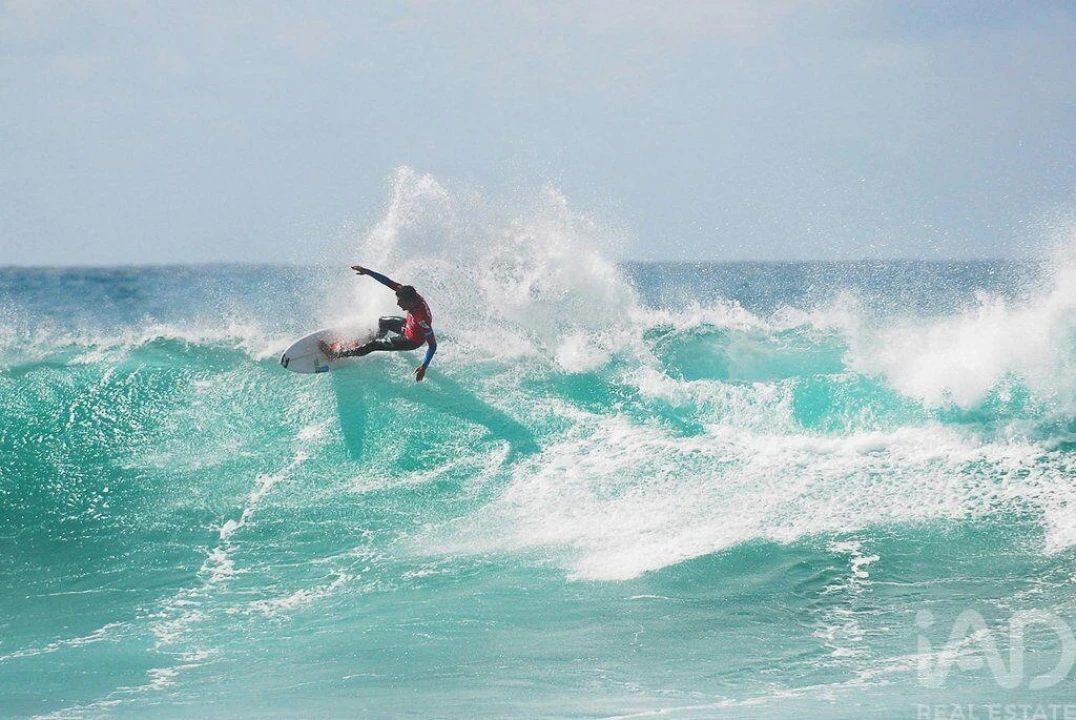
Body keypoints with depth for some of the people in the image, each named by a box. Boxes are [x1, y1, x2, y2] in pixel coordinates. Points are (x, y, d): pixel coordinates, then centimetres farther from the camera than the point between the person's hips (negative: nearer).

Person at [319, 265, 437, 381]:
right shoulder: (409, 293, -26)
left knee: (374, 345, -6)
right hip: (408, 325, 7)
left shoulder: (423, 318, -45)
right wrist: (367, 272, -27)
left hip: (413, 340, -7)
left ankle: (335, 354, 6)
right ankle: (379, 337, 65)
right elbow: (388, 282, -19)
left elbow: (433, 345, -38)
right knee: (382, 322, 30)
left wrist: (424, 367, -39)